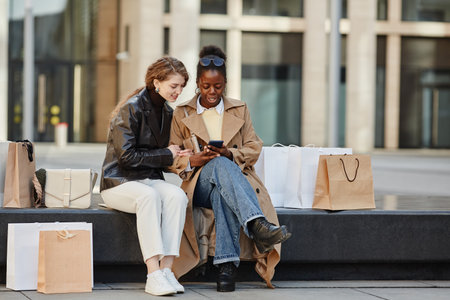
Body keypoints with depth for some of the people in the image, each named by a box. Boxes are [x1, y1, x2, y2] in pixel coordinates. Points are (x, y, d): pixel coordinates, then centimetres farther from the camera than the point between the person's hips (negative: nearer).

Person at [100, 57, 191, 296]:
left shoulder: (167, 113, 14)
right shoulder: (130, 109, -9)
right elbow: (126, 157, -16)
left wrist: (180, 156, -1)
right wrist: (166, 155, -9)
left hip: (151, 180, 6)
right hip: (119, 182, -6)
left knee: (177, 195, -28)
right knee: (149, 195, -38)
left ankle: (166, 269, -33)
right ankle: (153, 274, -42)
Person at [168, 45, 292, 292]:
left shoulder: (239, 110, 17)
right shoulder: (182, 114, 14)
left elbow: (254, 148, 10)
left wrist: (230, 154, -12)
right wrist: (193, 161, -14)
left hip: (235, 176, 1)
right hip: (200, 185, -1)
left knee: (221, 193, -40)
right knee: (221, 165, -39)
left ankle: (227, 265, -51)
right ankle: (257, 226, -60)